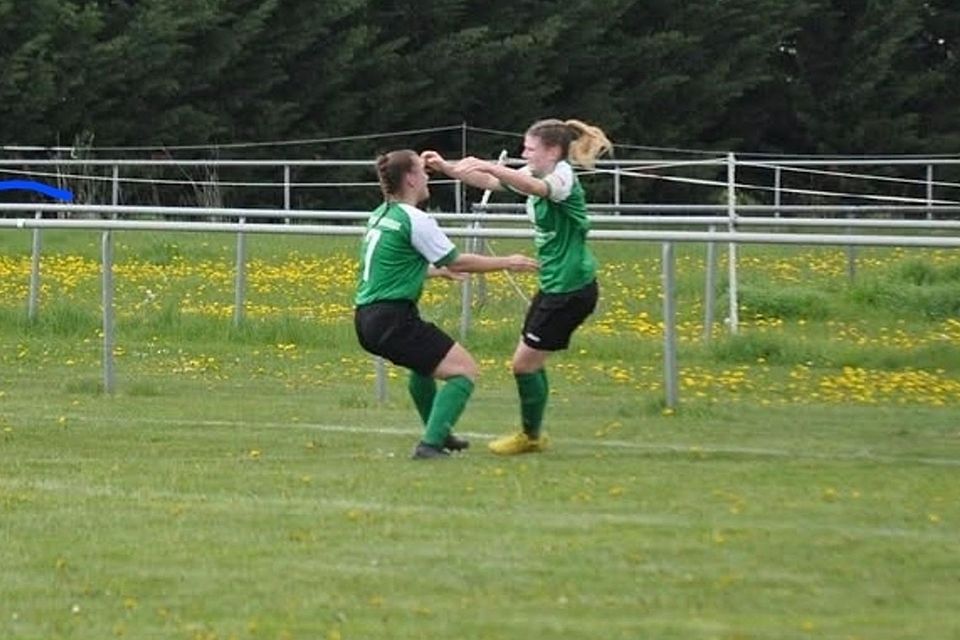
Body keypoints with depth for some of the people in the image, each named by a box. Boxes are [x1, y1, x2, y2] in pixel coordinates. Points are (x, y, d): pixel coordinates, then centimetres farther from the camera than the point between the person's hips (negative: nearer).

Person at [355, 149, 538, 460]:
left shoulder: (380, 216, 14)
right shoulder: (414, 219, -12)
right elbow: (457, 262, -7)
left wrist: (438, 270, 42)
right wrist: (506, 263, 5)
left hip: (367, 318, 10)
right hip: (393, 320, -10)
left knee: (424, 360, 36)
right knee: (464, 369, -6)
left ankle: (439, 433, 48)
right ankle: (430, 443, -18)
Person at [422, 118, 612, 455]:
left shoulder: (563, 177, -19)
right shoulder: (536, 174, 8)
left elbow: (538, 188, -41)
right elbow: (490, 183, 12)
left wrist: (488, 166, -53)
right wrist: (445, 168, -1)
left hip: (571, 288, -9)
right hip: (554, 285, 9)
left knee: (525, 362, -1)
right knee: (531, 361, 15)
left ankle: (531, 436, 14)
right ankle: (532, 434, 27)